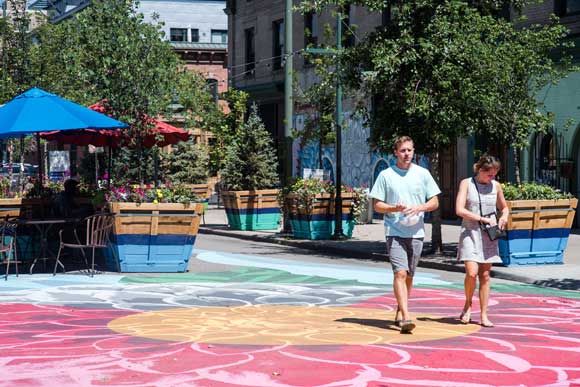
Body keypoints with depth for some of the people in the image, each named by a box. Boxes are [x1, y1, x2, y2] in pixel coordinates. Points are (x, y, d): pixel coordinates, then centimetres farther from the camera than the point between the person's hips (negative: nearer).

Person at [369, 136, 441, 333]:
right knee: (400, 273, -16)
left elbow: (434, 202, 8)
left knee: (409, 276, 12)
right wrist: (394, 208, -16)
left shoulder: (422, 174, 7)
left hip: (416, 233, 3)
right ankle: (406, 317, -22)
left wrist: (418, 208, -12)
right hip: (394, 232, -3)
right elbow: (377, 205, 3)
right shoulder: (386, 175, 2)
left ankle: (399, 313, 29)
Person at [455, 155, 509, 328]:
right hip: (470, 233, -3)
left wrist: (504, 216, 0)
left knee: (485, 275, 3)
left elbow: (504, 207, 23)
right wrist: (482, 219, -15)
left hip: (489, 235, 3)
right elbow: (459, 210, -10)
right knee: (472, 273, -16)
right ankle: (468, 304, 10)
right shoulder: (467, 183, -2)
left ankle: (484, 316, 7)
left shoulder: (496, 186, 9)